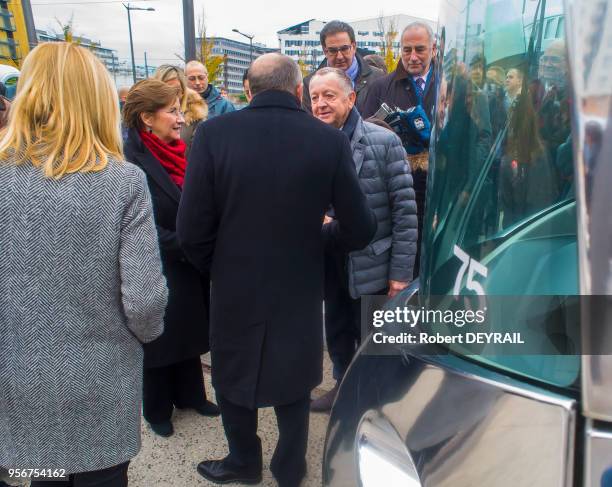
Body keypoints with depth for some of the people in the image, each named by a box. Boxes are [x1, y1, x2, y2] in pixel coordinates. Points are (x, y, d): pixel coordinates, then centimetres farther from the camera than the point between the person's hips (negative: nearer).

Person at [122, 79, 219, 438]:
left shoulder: (181, 153, 5)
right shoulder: (133, 162, -18)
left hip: (191, 267, 7)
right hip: (158, 272, -6)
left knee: (189, 332, 19)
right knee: (160, 339, 10)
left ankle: (190, 395, 39)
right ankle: (158, 410, 31)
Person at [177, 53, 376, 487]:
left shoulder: (213, 134, -14)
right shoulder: (330, 141, -12)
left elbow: (192, 231, -14)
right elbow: (360, 229, -9)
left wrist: (218, 268, 6)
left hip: (234, 289, 0)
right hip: (300, 290, 1)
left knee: (233, 378, 25)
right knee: (294, 383, 23)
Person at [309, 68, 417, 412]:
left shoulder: (384, 142, -11)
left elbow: (405, 211, -11)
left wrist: (401, 271, -12)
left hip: (372, 266, -4)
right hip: (329, 264, 4)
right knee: (337, 334, 21)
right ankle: (343, 386, 44)